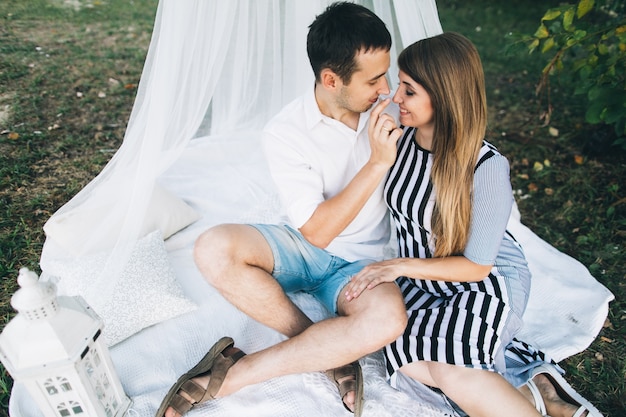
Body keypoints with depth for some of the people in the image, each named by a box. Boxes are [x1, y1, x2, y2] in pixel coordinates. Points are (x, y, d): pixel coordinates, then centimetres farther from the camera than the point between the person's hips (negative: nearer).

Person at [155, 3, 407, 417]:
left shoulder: (386, 108, -4)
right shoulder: (286, 133, -15)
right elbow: (318, 231, -18)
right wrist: (377, 163, -24)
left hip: (361, 261, 2)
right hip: (304, 248, -1)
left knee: (388, 317, -34)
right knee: (214, 248, -29)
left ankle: (232, 375, -19)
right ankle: (331, 350, -15)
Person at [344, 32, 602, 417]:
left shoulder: (487, 167, -23)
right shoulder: (400, 137, -8)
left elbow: (476, 266, -16)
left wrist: (402, 265, -21)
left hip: (487, 281, -5)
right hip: (421, 275, 5)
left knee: (450, 372, -28)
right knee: (408, 358, -22)